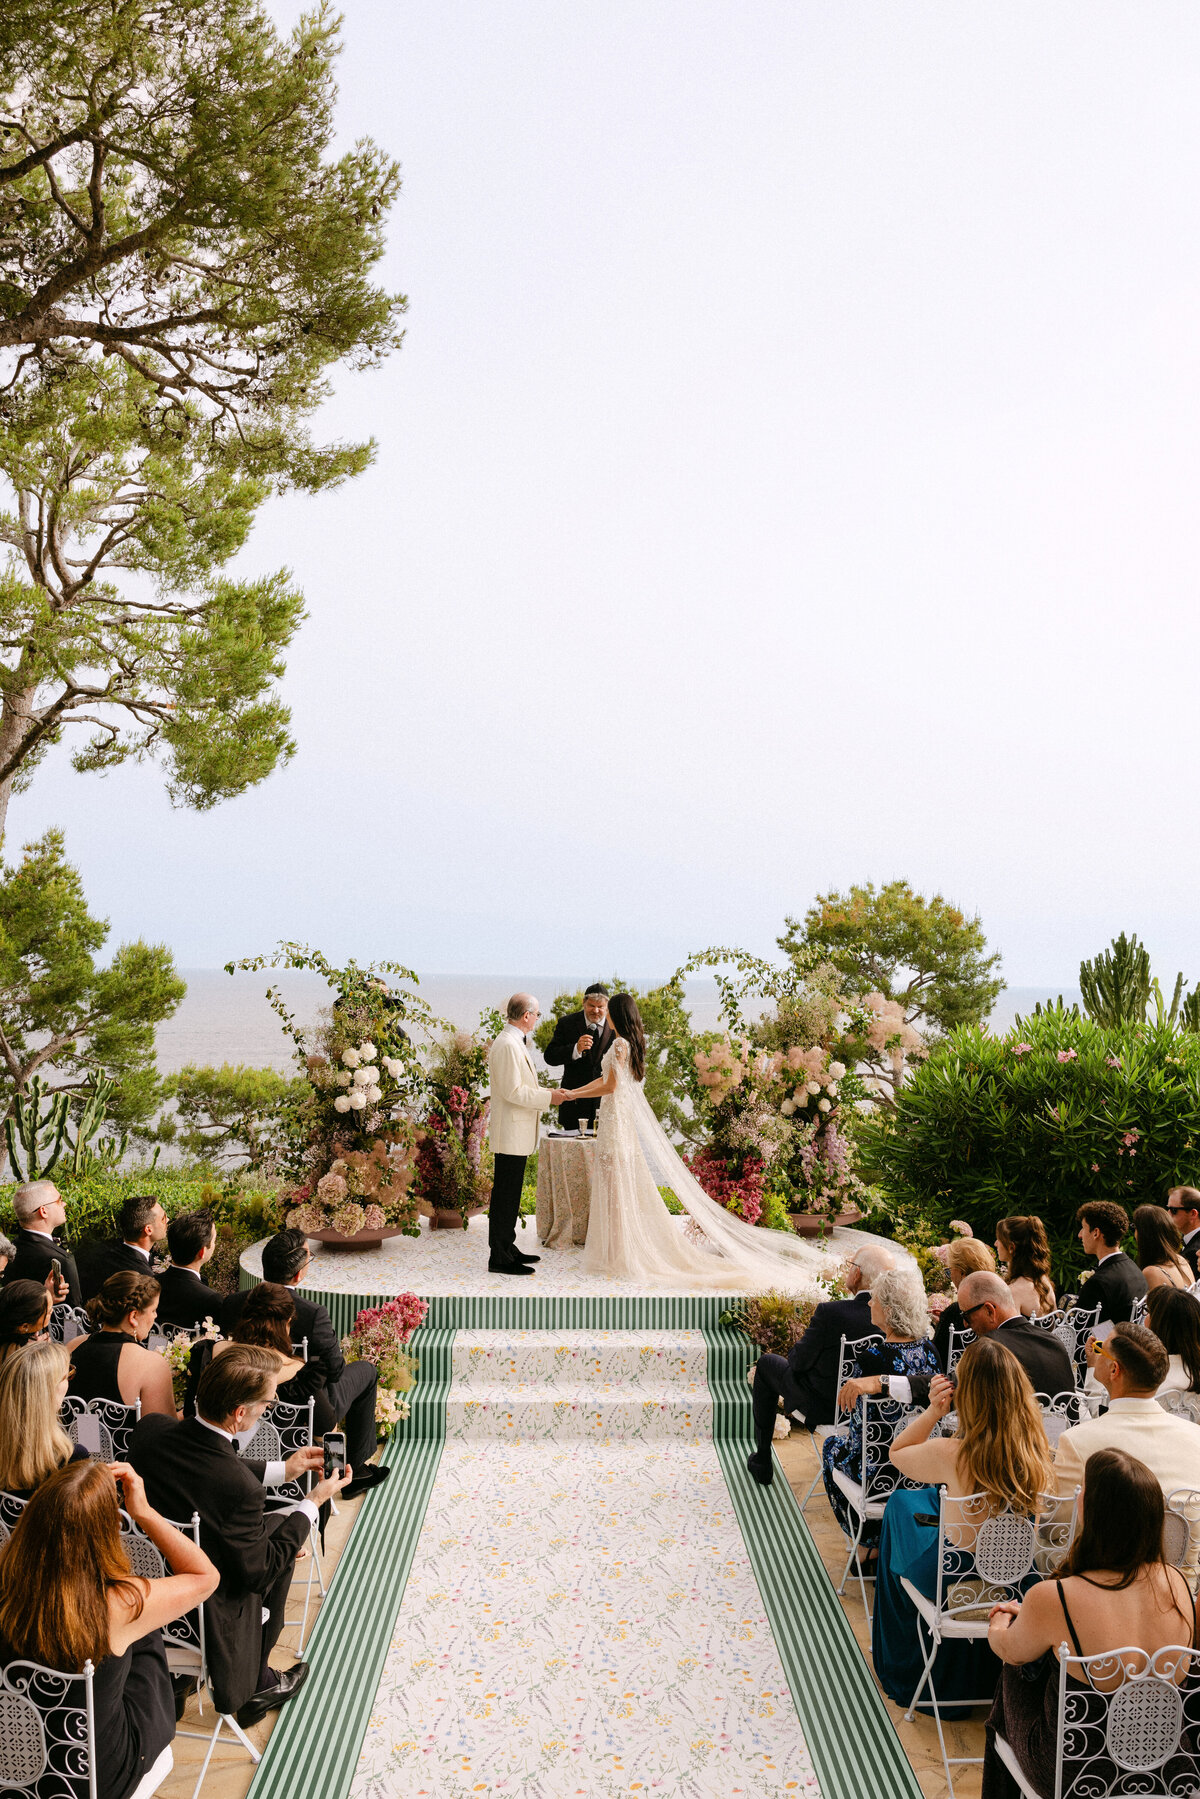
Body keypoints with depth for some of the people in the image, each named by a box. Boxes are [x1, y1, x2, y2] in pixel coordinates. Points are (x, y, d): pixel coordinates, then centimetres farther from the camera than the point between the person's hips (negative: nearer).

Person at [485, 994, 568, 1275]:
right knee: (505, 1195, -5)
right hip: (510, 1133, -11)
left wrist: (548, 1093, 14)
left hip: (516, 1132, 11)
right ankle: (499, 1259, -1)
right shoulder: (507, 1045, -18)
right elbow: (512, 1091, -22)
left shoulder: (515, 1042, 16)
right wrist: (548, 1098, -16)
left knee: (509, 1195, 16)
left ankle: (507, 1248, 25)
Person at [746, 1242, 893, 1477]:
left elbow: (799, 1361, -18)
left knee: (767, 1364, 21)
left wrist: (794, 1354, 4)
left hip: (823, 1407, -5)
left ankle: (762, 1461, 28)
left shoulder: (830, 1312, -30)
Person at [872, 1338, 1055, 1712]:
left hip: (950, 1580, -3)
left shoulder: (951, 1455, -30)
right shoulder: (1039, 1452, -20)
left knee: (901, 1502, 26)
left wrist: (933, 1411, -17)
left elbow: (896, 1453, -8)